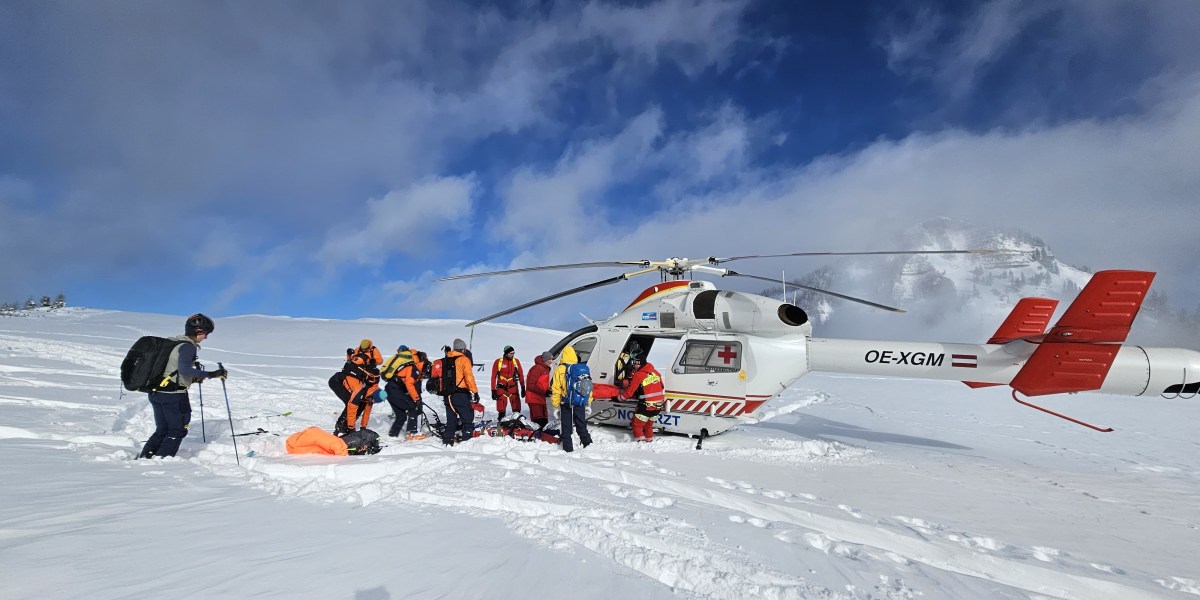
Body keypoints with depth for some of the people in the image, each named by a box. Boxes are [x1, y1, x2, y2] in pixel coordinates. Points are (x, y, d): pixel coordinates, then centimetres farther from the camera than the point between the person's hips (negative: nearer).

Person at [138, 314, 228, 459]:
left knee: (162, 430, 19)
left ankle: (144, 457, 14)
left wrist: (193, 378, 23)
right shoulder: (188, 346, -13)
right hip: (174, 394, -8)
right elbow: (184, 369, -29)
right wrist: (211, 374, -30)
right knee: (178, 430, 6)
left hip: (155, 392, 8)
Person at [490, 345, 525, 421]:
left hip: (513, 387, 2)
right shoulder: (498, 362, -4)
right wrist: (493, 390, -3)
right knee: (501, 410, 0)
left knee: (516, 408, -5)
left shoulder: (516, 361, 3)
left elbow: (521, 375, 9)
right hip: (501, 388, -1)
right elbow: (493, 376, 1)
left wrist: (523, 388, 8)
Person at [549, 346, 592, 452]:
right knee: (581, 425, 16)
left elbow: (556, 389, -6)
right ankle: (588, 444, 16)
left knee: (566, 428, 7)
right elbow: (588, 387, 6)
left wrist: (556, 406, 2)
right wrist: (588, 404, 15)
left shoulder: (560, 369, -7)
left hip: (566, 404, -2)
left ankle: (568, 449, 7)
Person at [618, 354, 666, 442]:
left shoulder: (638, 375, -10)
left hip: (646, 406, -7)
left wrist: (619, 397, 8)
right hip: (658, 405, 7)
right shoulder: (655, 373, 9)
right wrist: (664, 400, 30)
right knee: (648, 425, 24)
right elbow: (661, 387, 18)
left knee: (636, 425, 8)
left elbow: (629, 392, -6)